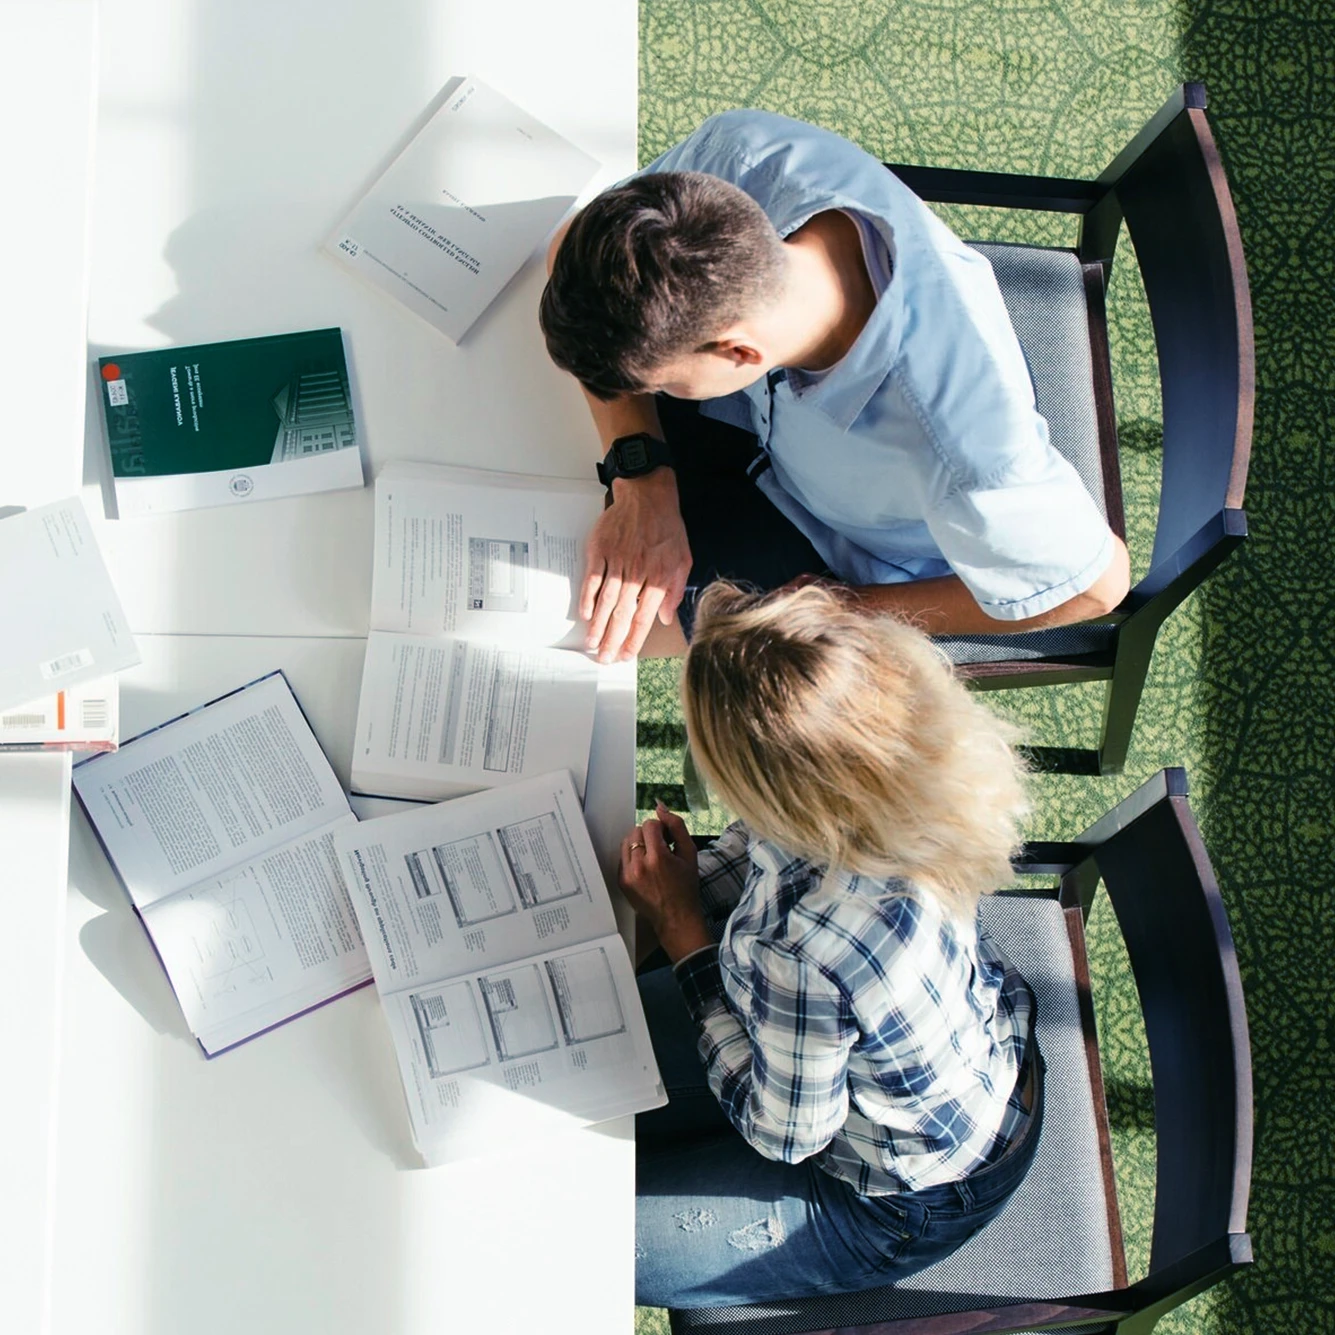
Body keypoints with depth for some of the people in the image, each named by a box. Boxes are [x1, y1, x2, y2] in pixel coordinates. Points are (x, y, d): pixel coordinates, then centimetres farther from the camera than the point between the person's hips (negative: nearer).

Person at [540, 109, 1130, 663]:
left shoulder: (965, 452, -47)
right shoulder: (743, 150, -36)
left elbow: (1095, 583, -27)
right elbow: (573, 247, -17)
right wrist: (642, 477, -28)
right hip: (765, 408, 4)